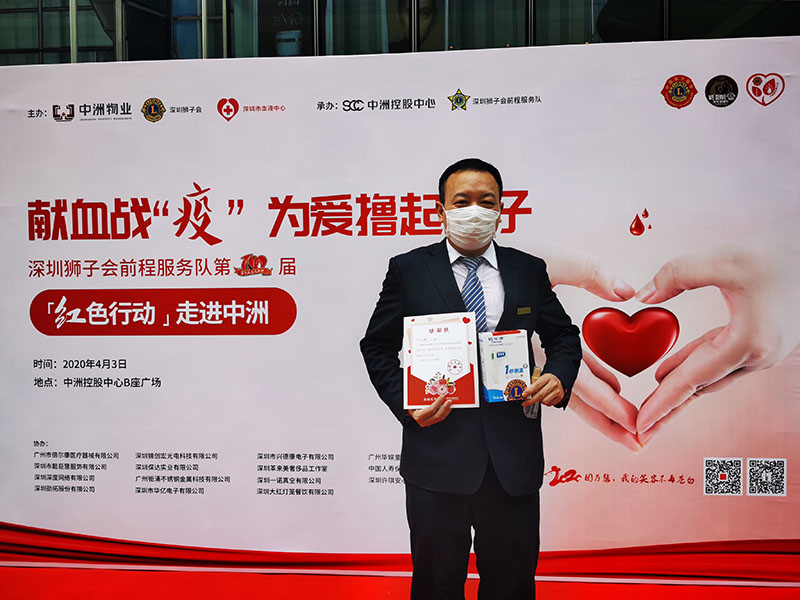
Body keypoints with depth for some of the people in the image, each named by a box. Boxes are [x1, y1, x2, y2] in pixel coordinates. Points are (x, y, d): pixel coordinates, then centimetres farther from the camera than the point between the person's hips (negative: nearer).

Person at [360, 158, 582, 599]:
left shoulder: (529, 270, 8)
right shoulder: (408, 269, 3)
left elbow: (564, 337, 16)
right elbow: (377, 347, 6)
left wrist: (559, 377, -5)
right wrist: (405, 403, -9)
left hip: (514, 460, 2)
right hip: (437, 452, -1)